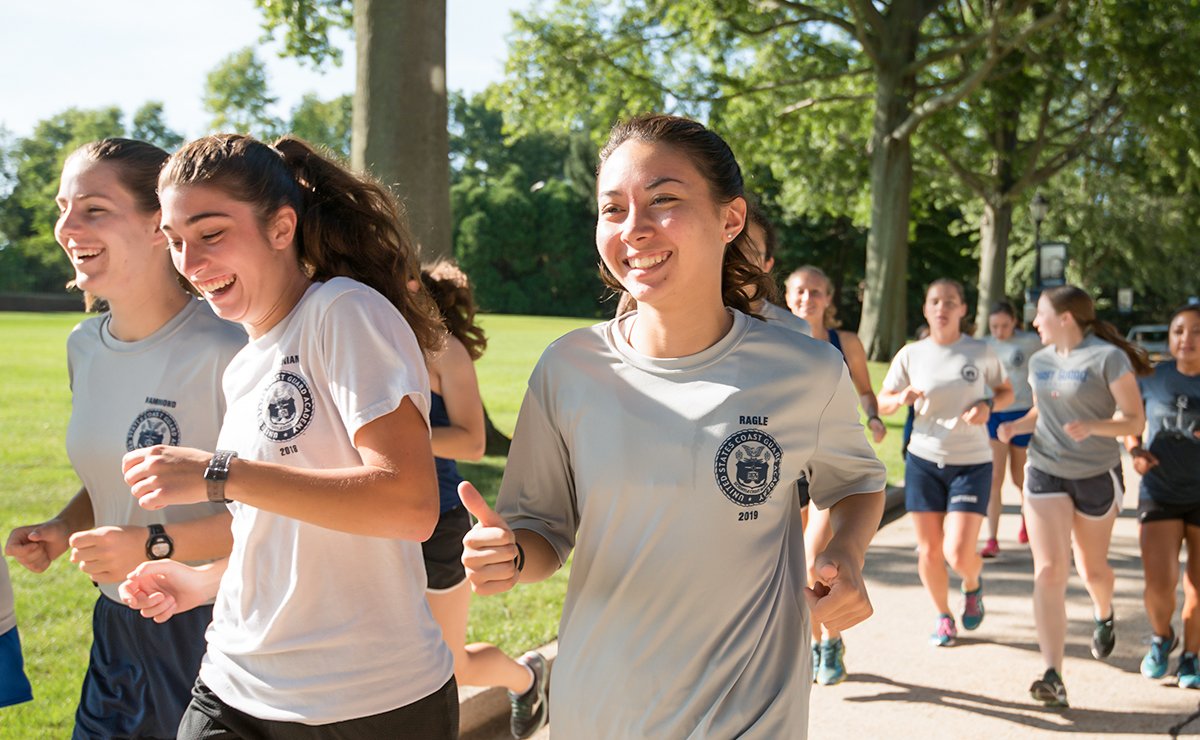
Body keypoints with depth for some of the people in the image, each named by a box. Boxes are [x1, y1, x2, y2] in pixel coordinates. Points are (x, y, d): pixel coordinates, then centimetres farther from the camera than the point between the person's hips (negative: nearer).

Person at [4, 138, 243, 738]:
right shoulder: (84, 347, 6)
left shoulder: (224, 349, -20)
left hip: (212, 627, -7)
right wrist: (63, 528, 2)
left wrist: (156, 545, -23)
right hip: (118, 628, 7)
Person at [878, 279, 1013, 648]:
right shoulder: (911, 355, 0)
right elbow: (881, 402, 6)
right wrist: (901, 399, -17)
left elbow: (1006, 391, 11)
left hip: (972, 463, -2)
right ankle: (943, 616, 29)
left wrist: (988, 405, -11)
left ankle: (973, 586, 26)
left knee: (959, 553, -10)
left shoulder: (981, 352, -3)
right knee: (929, 551, 5)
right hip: (924, 460, 2)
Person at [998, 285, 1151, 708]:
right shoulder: (1040, 361, 6)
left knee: (1091, 569, 15)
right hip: (1045, 473, 3)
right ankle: (1052, 676, -13)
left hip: (1096, 476, -3)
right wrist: (1014, 427, -2)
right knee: (1049, 571, -11)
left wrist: (1092, 427, -30)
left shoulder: (1108, 358, -13)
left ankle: (1104, 616, 52)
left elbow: (1135, 421, -12)